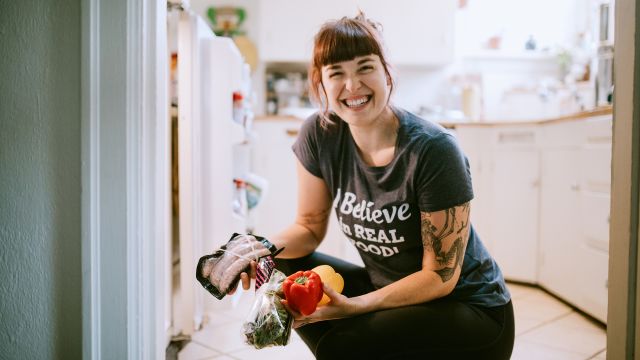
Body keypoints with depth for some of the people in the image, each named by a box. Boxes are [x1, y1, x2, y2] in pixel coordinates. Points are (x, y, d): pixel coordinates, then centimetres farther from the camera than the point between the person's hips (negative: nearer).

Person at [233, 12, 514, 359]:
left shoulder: (433, 149, -23)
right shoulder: (319, 135, -8)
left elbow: (440, 276, -18)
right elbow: (309, 226, 1)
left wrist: (355, 305, -28)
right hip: (386, 290, 5)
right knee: (282, 272, -12)